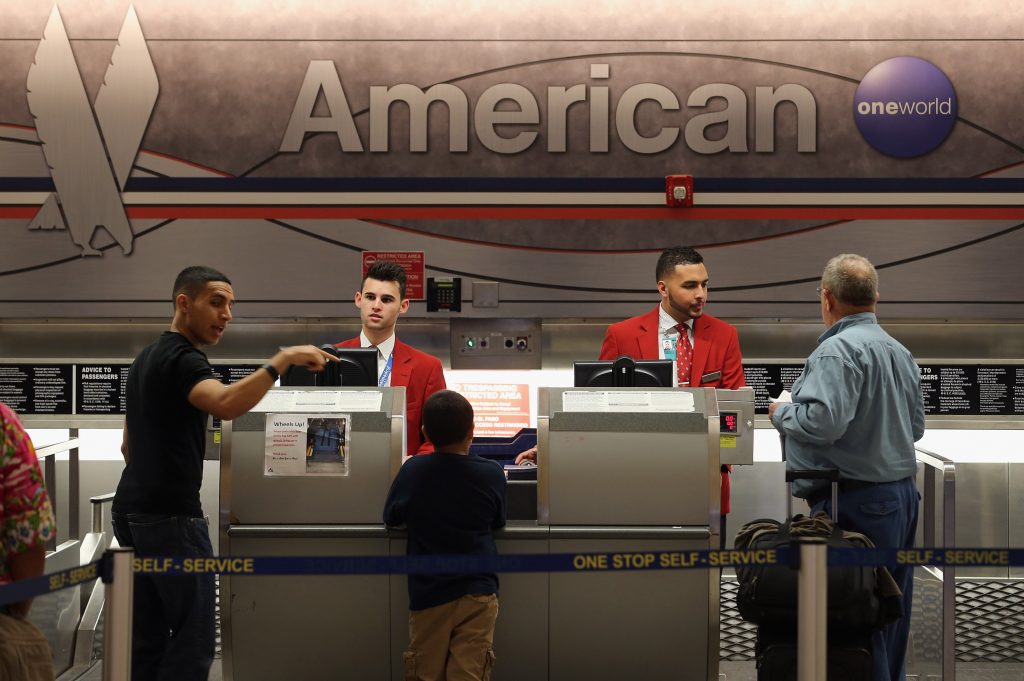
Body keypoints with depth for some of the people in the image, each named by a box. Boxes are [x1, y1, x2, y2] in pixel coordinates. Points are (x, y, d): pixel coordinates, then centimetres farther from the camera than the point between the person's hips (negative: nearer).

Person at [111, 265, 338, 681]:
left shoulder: (147, 360, 19)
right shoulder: (183, 360, -13)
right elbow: (226, 405, -35)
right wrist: (281, 361, -33)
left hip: (131, 509, 10)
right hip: (169, 516, -10)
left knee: (147, 638, 11)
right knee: (193, 640, -9)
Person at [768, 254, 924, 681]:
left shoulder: (838, 350, -16)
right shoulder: (900, 352, 11)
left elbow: (823, 420, -26)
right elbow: (916, 426, 18)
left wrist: (782, 413, -8)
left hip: (858, 502, -9)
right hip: (903, 493, 9)